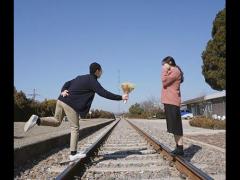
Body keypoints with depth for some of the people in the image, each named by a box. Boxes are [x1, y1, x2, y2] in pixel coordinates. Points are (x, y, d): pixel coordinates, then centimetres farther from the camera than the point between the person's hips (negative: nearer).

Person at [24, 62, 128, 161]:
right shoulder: (92, 81, -5)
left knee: (56, 121, 22)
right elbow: (104, 93, -11)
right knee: (75, 128, 3)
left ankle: (37, 120, 0)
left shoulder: (81, 78, 22)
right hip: (71, 104, -8)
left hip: (61, 100, 8)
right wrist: (120, 97, -6)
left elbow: (67, 83, 20)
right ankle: (73, 154, 7)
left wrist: (63, 91, 3)